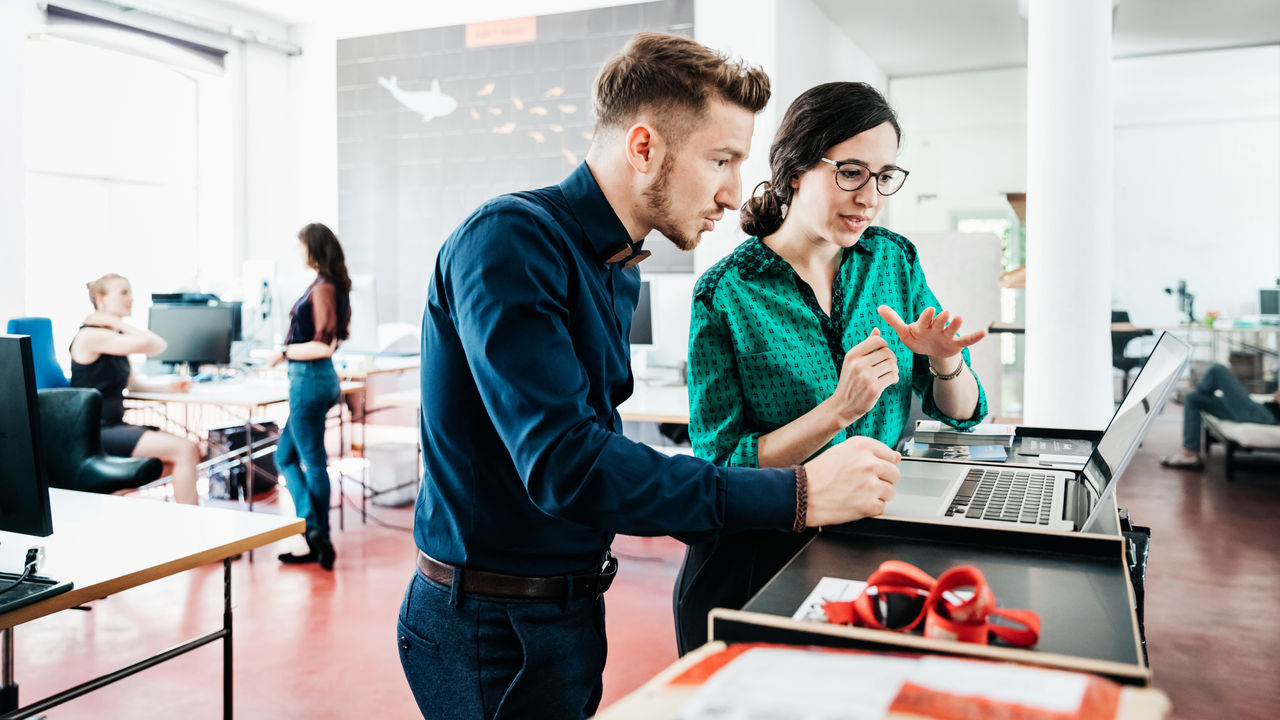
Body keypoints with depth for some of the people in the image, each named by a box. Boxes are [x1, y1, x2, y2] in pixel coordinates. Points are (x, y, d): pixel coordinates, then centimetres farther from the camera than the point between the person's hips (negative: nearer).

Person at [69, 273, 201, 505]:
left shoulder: (114, 337, 15)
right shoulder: (91, 335, -15)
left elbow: (133, 382, 19)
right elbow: (156, 345, -22)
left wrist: (167, 386, 3)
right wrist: (117, 322, -11)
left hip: (115, 426, 10)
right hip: (96, 434, -10)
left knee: (189, 446, 3)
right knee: (186, 450, -19)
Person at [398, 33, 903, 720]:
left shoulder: (620, 270, 8)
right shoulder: (511, 239, -22)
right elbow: (564, 465, -31)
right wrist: (796, 495, -29)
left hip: (574, 605, 8)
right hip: (492, 629, -8)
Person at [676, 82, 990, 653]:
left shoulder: (895, 259, 5)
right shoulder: (724, 294, -10)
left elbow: (962, 413, 10)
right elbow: (720, 469, -13)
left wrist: (945, 362, -12)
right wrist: (840, 411, -23)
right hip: (761, 564, -3)